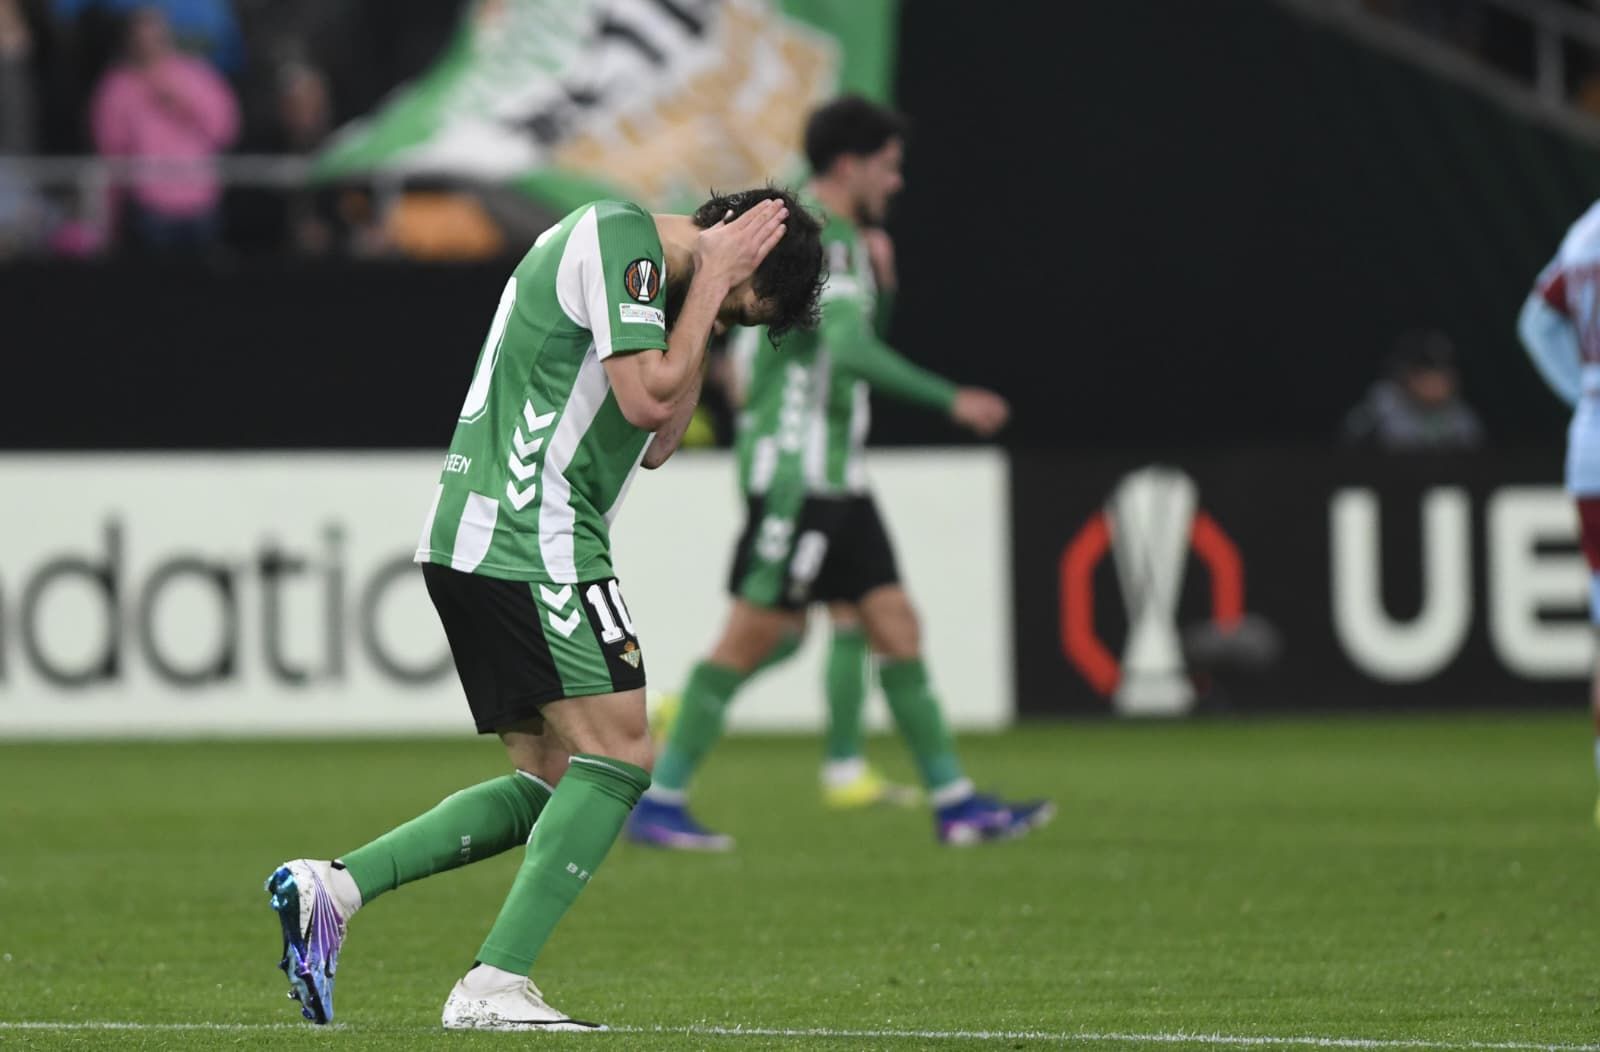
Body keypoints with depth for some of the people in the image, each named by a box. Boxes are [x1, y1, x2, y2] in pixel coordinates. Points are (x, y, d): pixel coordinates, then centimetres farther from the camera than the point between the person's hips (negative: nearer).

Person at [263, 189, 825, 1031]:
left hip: (472, 542, 10)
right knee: (619, 754, -11)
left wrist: (700, 308, 17)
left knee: (553, 786, 10)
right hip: (528, 542, -10)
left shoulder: (634, 252, 24)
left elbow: (654, 445, 24)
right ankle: (494, 986, -16)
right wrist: (711, 280, -6)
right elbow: (648, 397, -17)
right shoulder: (623, 237, -8)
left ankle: (332, 886, 3)